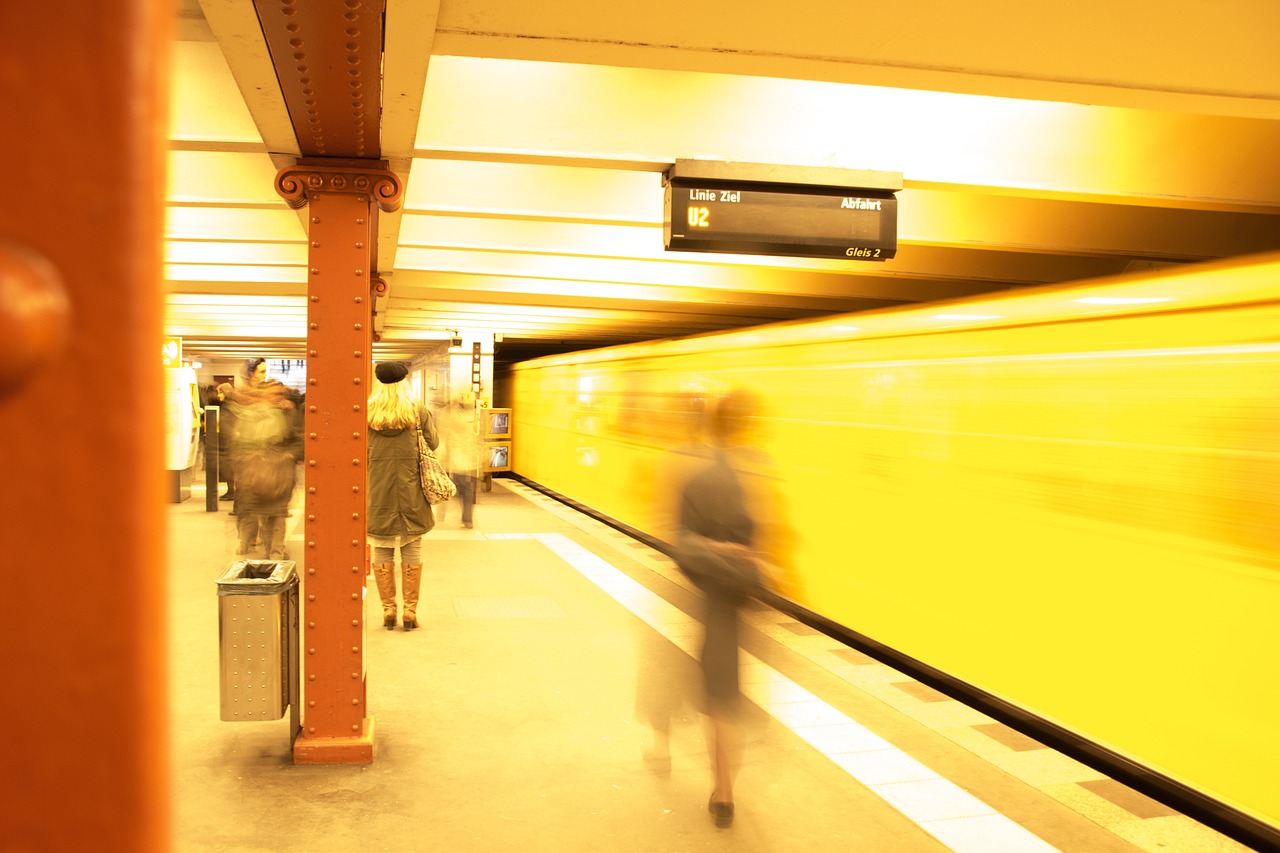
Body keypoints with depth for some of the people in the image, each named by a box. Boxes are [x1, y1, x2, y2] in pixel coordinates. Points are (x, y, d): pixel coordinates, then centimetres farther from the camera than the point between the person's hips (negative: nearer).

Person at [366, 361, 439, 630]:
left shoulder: (366, 414, -4)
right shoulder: (419, 412, -5)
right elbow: (433, 442, 5)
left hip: (378, 497, 1)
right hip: (412, 496, 0)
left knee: (382, 553, 10)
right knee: (412, 552, 8)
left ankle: (388, 610, 13)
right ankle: (410, 611, 9)